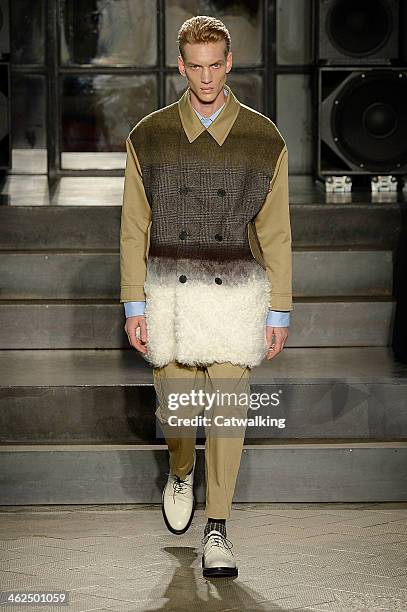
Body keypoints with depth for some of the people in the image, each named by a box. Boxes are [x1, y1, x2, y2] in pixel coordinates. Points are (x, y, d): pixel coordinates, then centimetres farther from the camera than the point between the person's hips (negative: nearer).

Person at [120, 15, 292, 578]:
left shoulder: (265, 140, -2)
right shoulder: (149, 137, 0)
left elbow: (275, 232, 2)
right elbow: (134, 228, 3)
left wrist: (278, 313, 1)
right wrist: (134, 305, -1)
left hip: (235, 292, -1)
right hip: (170, 292, 1)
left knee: (227, 409, -3)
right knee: (176, 405, 6)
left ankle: (217, 531, 6)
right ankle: (181, 474, 40)